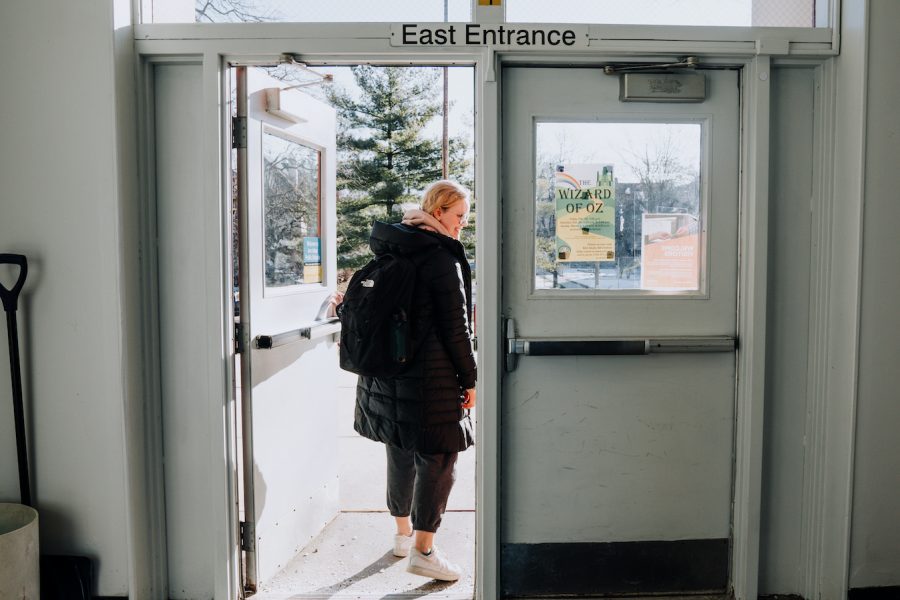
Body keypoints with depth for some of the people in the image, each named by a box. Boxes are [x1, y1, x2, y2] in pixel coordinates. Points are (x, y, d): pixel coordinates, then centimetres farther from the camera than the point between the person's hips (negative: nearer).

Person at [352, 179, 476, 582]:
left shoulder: (393, 251, 10)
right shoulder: (443, 258, -14)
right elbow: (456, 327, -14)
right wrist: (469, 379, -6)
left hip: (389, 370, 9)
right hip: (429, 375, -8)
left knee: (401, 451, 19)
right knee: (438, 457, 1)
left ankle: (403, 533, 35)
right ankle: (422, 550, 5)